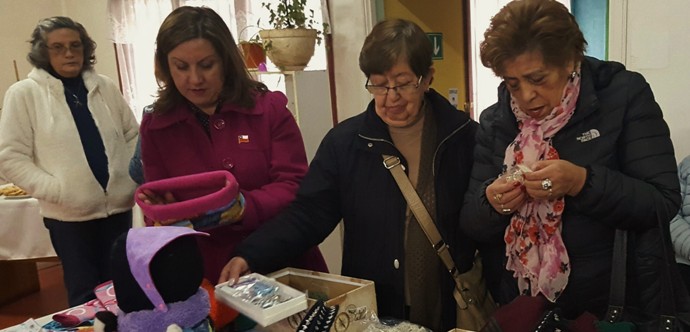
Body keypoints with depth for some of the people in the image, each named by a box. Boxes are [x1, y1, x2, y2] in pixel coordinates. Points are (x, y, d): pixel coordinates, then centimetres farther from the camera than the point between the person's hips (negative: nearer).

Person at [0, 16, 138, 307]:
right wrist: (56, 190, -15)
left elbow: (133, 135, 13)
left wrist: (131, 177, 0)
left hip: (118, 206, 3)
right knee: (84, 293, 9)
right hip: (69, 215, -3)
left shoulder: (105, 87, 6)